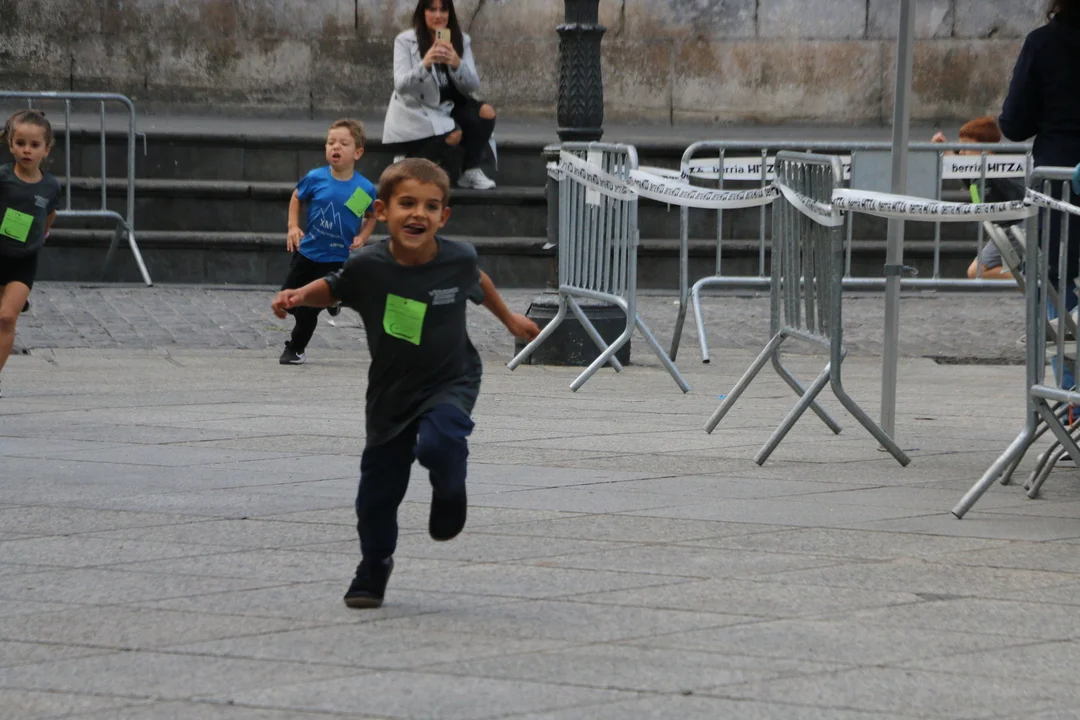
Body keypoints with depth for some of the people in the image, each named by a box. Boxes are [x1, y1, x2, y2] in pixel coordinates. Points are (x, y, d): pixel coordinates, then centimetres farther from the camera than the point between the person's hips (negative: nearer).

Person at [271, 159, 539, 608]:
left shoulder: (458, 259, -15)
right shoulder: (368, 266, -18)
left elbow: (478, 283, 10)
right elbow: (332, 289, 4)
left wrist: (510, 319, 24)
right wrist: (298, 297, -16)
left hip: (450, 382, -1)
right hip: (391, 390, 1)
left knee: (439, 443, -31)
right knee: (378, 490, 8)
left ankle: (449, 490, 5)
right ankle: (373, 570, 33)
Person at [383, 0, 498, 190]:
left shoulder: (462, 41, 1)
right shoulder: (405, 41, -9)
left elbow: (473, 86, -7)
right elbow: (400, 86, -20)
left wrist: (457, 64, -28)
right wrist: (425, 64, -38)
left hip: (448, 107, 5)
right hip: (415, 111, -5)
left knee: (486, 112, -21)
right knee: (453, 135, -30)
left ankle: (471, 171, -7)